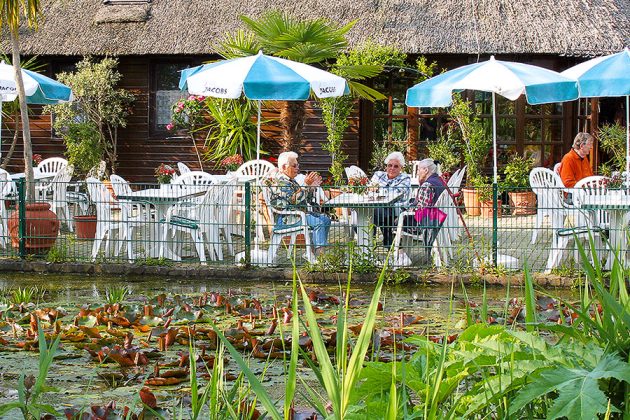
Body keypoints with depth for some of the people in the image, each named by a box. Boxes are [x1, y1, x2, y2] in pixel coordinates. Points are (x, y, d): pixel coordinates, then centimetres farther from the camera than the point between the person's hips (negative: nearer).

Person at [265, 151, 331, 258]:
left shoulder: (290, 180, 18)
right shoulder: (279, 181, -14)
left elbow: (305, 199, 21)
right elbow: (295, 200, -25)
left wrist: (313, 187, 6)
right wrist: (306, 185, -25)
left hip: (296, 214, 11)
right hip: (285, 219, -11)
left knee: (325, 219, 4)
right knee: (319, 221, -25)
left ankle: (317, 249, 1)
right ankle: (319, 253, -29)